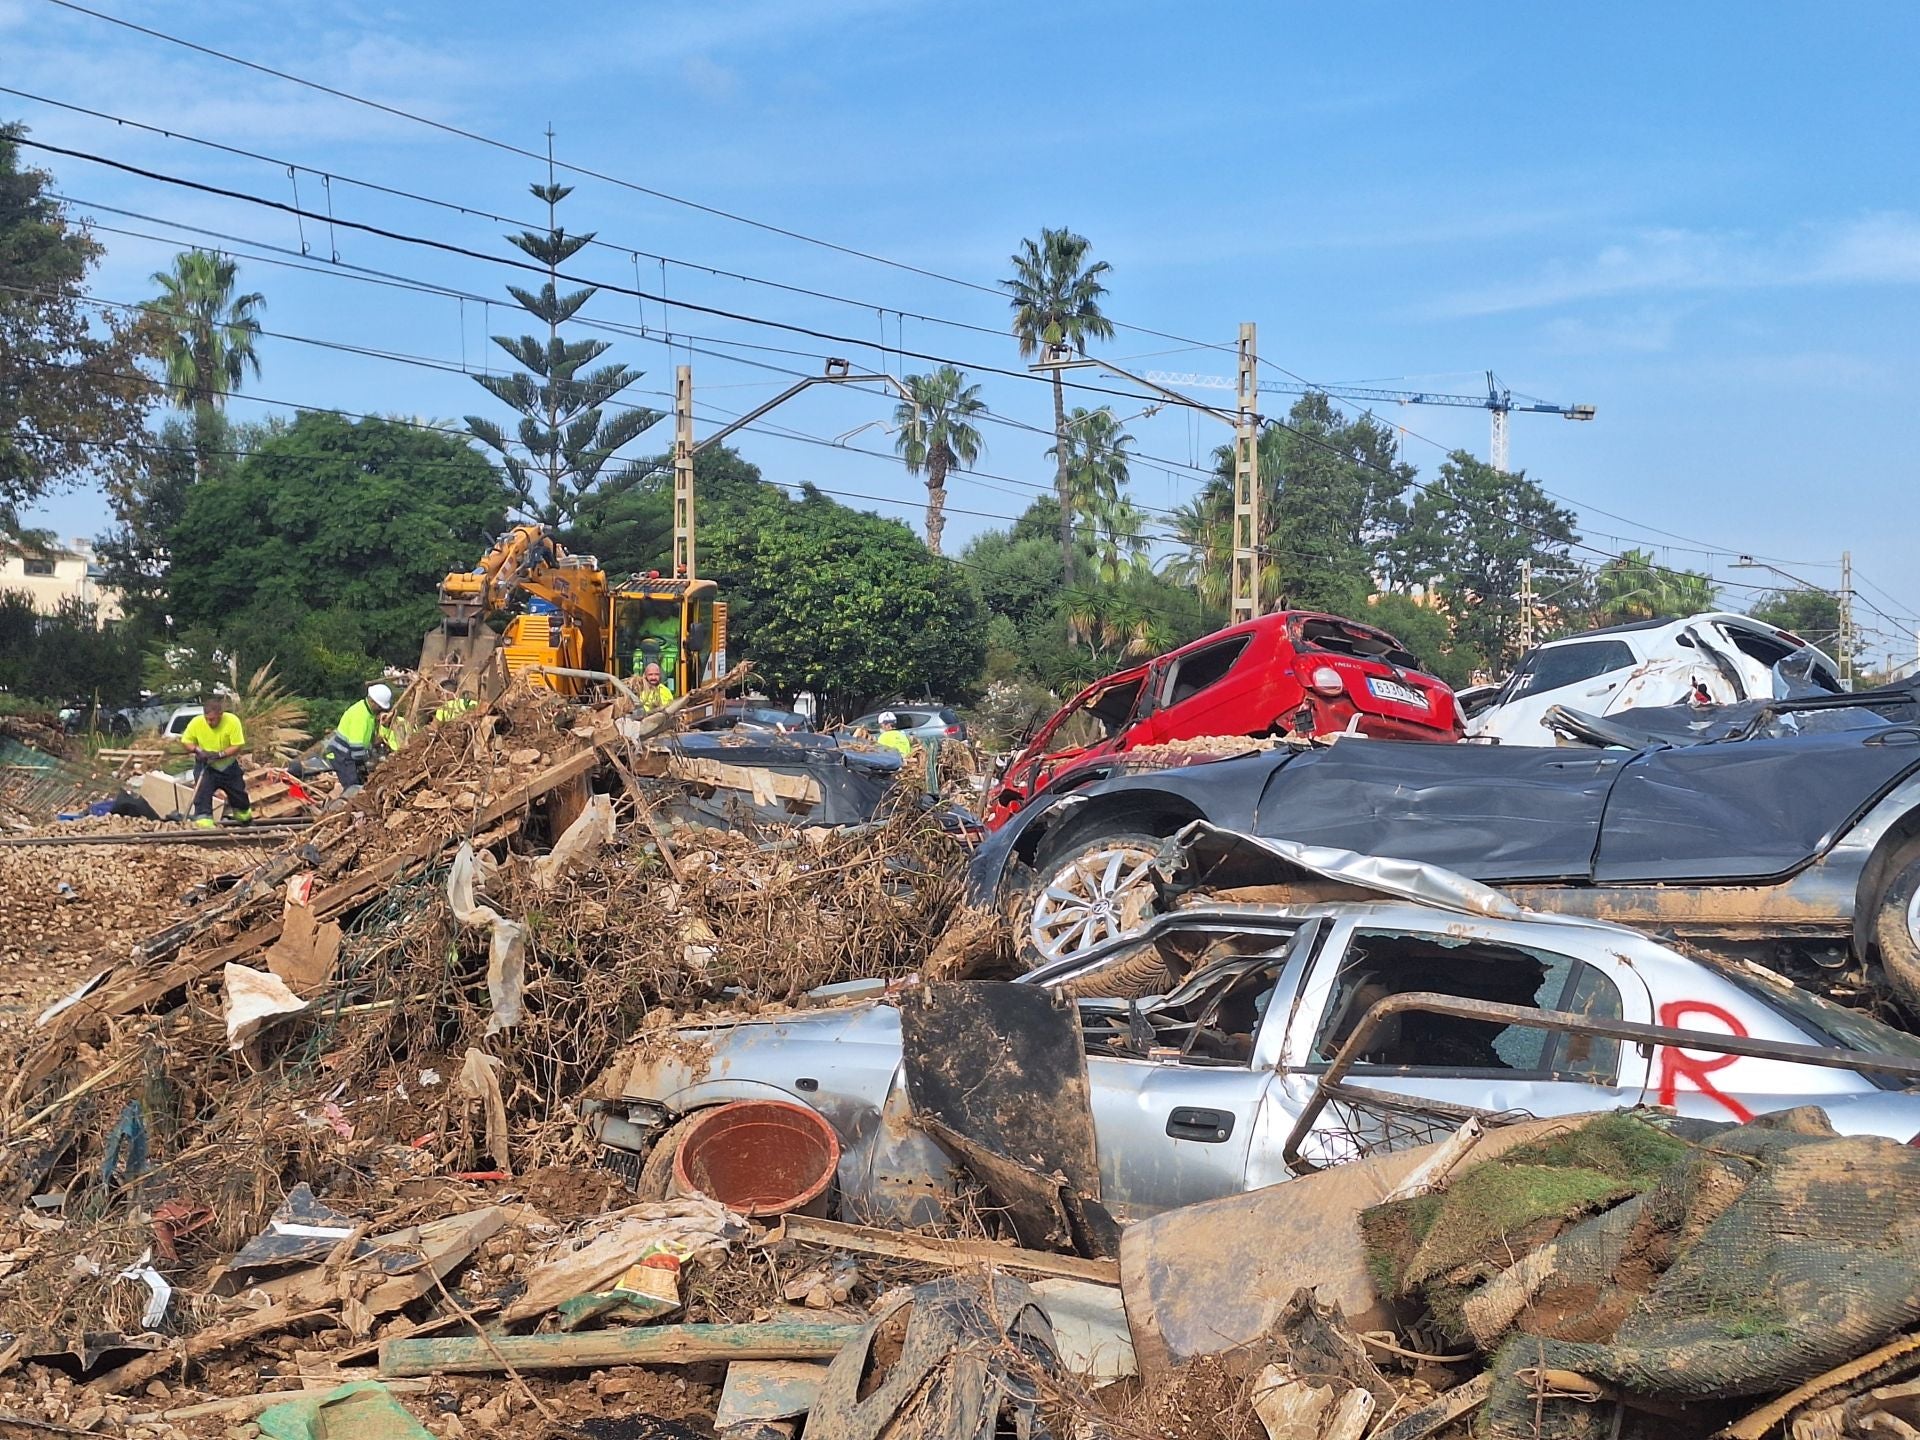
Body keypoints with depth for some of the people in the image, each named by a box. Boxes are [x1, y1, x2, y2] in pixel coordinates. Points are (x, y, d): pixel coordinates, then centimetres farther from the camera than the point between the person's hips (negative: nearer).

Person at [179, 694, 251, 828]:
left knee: (239, 795, 16)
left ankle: (246, 819, 44)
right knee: (202, 793, -23)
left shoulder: (233, 721, -25)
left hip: (228, 766, 1)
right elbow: (186, 741, -6)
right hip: (205, 766, -1)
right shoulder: (196, 722, -21)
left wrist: (220, 754, -34)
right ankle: (204, 824, -26)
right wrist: (197, 750, -26)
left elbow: (237, 747, -22)